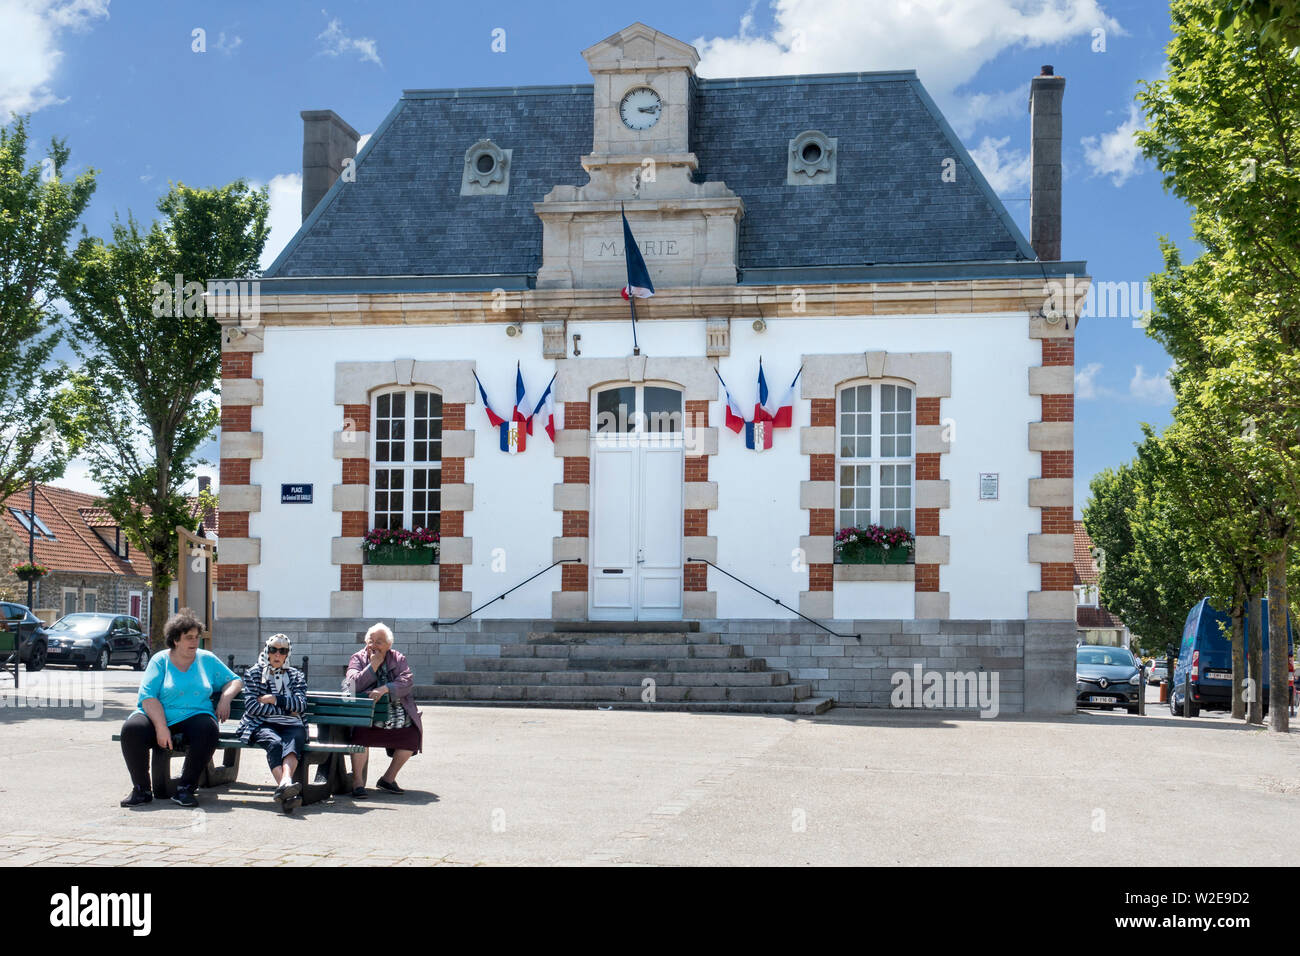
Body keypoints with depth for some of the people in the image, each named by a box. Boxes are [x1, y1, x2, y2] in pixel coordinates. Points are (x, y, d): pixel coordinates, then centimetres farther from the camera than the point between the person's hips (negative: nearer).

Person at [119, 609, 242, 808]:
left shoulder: (207, 659, 15)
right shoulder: (160, 660, 6)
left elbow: (235, 681, 22)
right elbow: (148, 697, -5)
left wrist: (225, 698, -2)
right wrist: (161, 728, -18)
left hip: (194, 716, 1)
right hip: (157, 717, -1)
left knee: (207, 729, -34)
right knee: (131, 729, -30)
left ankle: (186, 788, -24)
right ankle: (141, 789, -16)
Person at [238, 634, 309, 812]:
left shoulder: (296, 676, 22)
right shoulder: (254, 673, 16)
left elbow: (301, 706, 5)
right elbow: (251, 706, 1)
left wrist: (274, 699, -3)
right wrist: (286, 710, -1)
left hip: (289, 725, 1)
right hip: (260, 725, -1)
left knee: (295, 737, -36)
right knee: (275, 743, -36)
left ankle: (285, 782, -63)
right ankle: (286, 788, -58)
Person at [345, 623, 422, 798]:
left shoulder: (398, 659, 11)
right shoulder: (358, 658, 8)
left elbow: (408, 682, -6)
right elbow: (353, 685, -7)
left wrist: (385, 689, -21)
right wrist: (373, 665, -10)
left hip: (397, 712, 3)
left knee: (414, 734, -17)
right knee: (361, 731, -32)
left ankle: (388, 778, 2)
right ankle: (357, 782, -19)